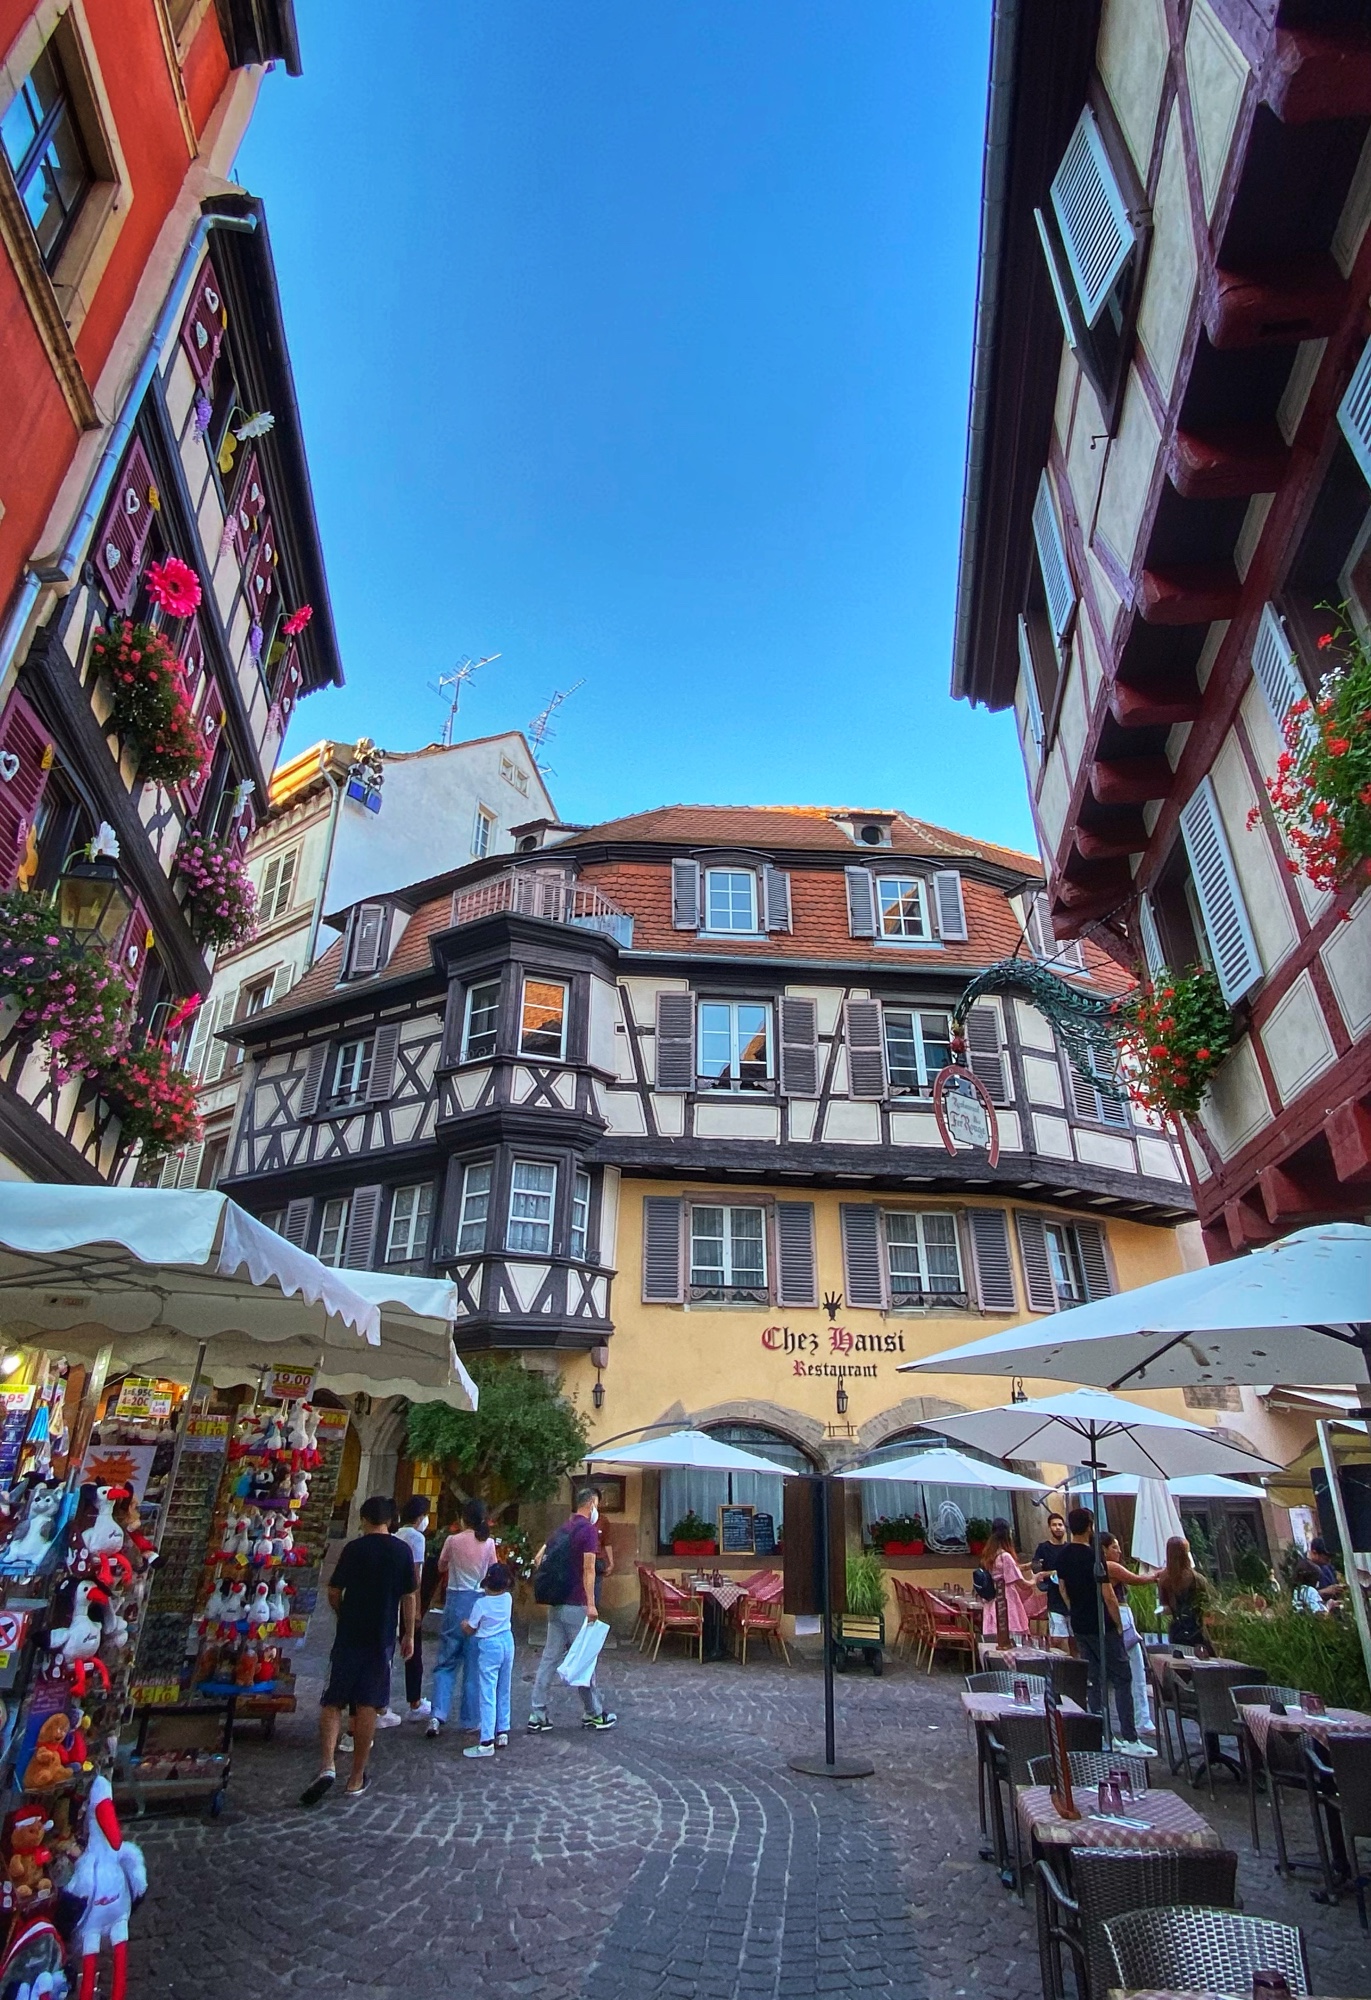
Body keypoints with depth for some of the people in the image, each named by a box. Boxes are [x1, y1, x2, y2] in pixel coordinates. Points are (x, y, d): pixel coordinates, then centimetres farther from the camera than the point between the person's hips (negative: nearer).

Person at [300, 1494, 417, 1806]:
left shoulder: (354, 1549, -5)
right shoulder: (402, 1551, -2)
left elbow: (333, 1592, -1)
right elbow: (409, 1597, 0)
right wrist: (408, 1636, 11)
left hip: (349, 1636, -1)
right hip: (382, 1639, 1)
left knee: (333, 1701, 11)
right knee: (367, 1705, 9)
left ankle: (327, 1766, -7)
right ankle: (356, 1778, 15)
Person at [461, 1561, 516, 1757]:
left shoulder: (481, 1604, -18)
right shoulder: (508, 1599, -6)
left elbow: (469, 1630, -5)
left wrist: (464, 1624, 14)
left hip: (489, 1647, -6)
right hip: (507, 1643, 6)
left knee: (488, 1694, -2)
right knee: (503, 1692, 17)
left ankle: (487, 1743, -2)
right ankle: (502, 1733, 26)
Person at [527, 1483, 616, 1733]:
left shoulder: (562, 1530, 13)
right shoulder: (588, 1530, -12)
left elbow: (538, 1558, 15)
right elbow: (588, 1569, -18)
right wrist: (591, 1604, -18)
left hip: (556, 1605, 7)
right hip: (576, 1606, -7)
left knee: (549, 1658, 9)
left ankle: (537, 1717, 10)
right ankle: (594, 1714, 16)